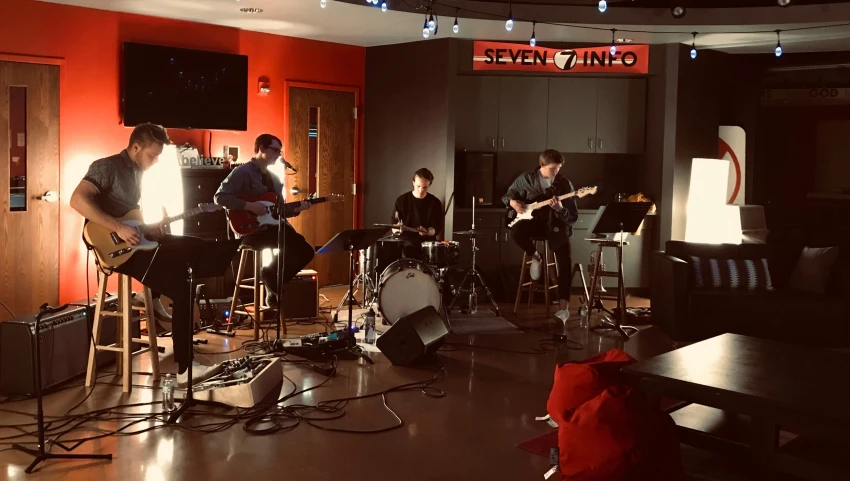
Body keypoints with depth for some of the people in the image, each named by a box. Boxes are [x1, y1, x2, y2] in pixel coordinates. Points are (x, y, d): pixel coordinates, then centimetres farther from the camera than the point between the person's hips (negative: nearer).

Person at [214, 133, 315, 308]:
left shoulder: (274, 178, 19)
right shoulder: (242, 172, -6)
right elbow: (220, 197, -15)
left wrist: (295, 209, 0)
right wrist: (249, 206, -22)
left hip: (272, 227, 8)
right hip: (250, 229, -8)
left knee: (305, 251, -6)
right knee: (291, 247, -27)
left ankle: (275, 280, 8)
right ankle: (273, 288, -5)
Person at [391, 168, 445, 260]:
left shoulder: (435, 203, 2)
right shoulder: (402, 200, 1)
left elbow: (437, 228, 0)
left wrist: (427, 231, -22)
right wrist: (397, 228, -22)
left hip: (427, 243, 1)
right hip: (406, 242, -1)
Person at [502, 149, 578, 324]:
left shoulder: (565, 184, -4)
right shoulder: (526, 178, 0)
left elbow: (573, 216, -5)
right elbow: (508, 194, 15)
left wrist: (560, 209, -27)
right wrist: (512, 202, -10)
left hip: (556, 225, -1)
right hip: (534, 221, 1)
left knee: (565, 262, -20)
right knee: (516, 232, -34)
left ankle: (563, 307, -16)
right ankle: (536, 257, -2)